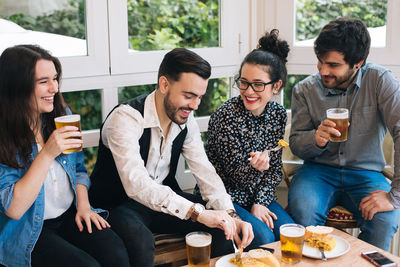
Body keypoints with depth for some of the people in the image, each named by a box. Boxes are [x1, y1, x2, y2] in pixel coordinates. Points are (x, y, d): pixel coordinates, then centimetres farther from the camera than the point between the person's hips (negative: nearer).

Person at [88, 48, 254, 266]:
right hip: (119, 204, -6)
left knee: (221, 227, -11)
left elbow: (205, 172, -5)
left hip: (164, 201, 6)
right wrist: (197, 212, -46)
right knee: (140, 240, -37)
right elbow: (135, 183, -38)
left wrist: (231, 215, -23)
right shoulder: (125, 118, -26)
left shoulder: (186, 121, -3)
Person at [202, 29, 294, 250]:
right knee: (262, 237, -24)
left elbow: (275, 168, 3)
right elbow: (235, 175, -16)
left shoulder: (278, 114, -3)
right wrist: (254, 168, -37)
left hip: (258, 196, 5)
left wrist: (259, 203, -9)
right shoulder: (225, 116, -20)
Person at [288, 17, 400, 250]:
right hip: (319, 169, 1)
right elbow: (296, 144, 3)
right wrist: (316, 139, -22)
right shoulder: (304, 90, -3)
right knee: (303, 209, -31)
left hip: (365, 173, -1)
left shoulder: (380, 81, -11)